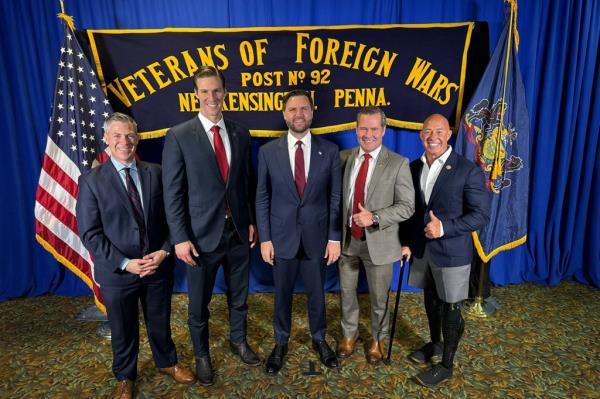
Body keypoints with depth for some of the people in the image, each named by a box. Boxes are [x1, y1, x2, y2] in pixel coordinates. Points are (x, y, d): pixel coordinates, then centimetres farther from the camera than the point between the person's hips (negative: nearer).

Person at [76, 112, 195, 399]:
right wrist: (125, 263, -17)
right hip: (117, 272, -1)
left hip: (158, 266, 2)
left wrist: (164, 252, -13)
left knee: (160, 322, 21)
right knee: (123, 330, 18)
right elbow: (90, 234, -10)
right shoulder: (91, 180, -8)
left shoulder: (155, 173, -1)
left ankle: (167, 363, 47)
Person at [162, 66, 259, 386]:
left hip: (238, 231, 4)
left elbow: (248, 183, 9)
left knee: (239, 295, 21)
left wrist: (252, 221, 6)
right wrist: (180, 238, -12)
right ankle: (202, 355, 39)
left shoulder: (241, 134, 4)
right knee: (199, 303, 14)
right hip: (201, 235, -3)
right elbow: (172, 192, -9)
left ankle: (238, 340, 46)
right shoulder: (178, 137, -9)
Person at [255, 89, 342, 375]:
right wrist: (264, 238, -5)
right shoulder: (268, 151, -3)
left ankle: (319, 340, 40)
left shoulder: (329, 151, -3)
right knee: (282, 295, 15)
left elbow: (336, 198, -1)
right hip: (282, 238, 0)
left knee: (316, 294, 16)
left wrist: (335, 238, -4)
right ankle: (281, 343, 37)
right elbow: (262, 198, -1)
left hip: (317, 237, 0)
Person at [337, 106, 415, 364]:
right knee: (346, 292, 18)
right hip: (347, 239, 3)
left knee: (379, 297, 15)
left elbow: (407, 206, -12)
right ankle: (349, 333, 44)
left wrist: (374, 218, -25)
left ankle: (378, 339, 42)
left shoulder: (398, 163, -10)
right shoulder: (344, 158, 1)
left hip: (378, 242, -3)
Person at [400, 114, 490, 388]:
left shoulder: (469, 171, -14)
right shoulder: (414, 167, 3)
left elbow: (481, 216, -14)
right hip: (422, 248, 5)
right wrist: (407, 242, 5)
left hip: (451, 251, -5)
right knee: (431, 299, 21)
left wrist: (444, 228, -26)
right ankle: (435, 344, 45)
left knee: (450, 309, 8)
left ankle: (446, 365, 25)